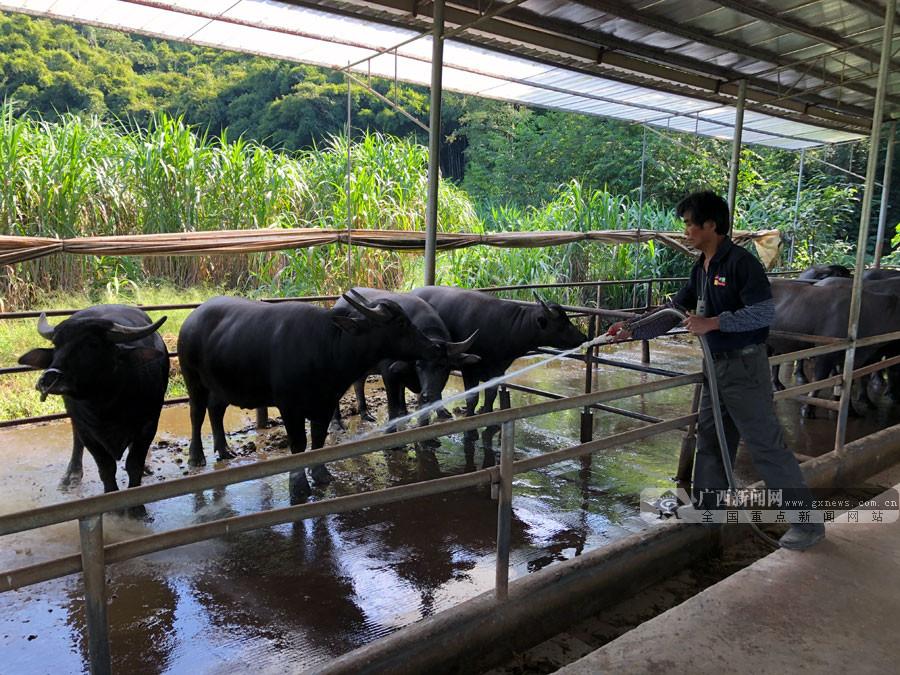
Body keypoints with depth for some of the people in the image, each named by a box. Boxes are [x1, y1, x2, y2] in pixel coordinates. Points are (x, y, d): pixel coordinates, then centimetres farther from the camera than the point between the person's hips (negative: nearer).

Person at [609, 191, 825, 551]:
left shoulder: (740, 262, -16)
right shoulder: (701, 268, 10)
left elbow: (764, 312, -20)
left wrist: (712, 323, -24)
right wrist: (631, 331, 7)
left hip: (744, 365, -9)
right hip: (716, 364, 9)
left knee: (766, 444, -3)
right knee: (710, 438, 16)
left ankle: (808, 521, 9)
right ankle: (705, 506, 30)